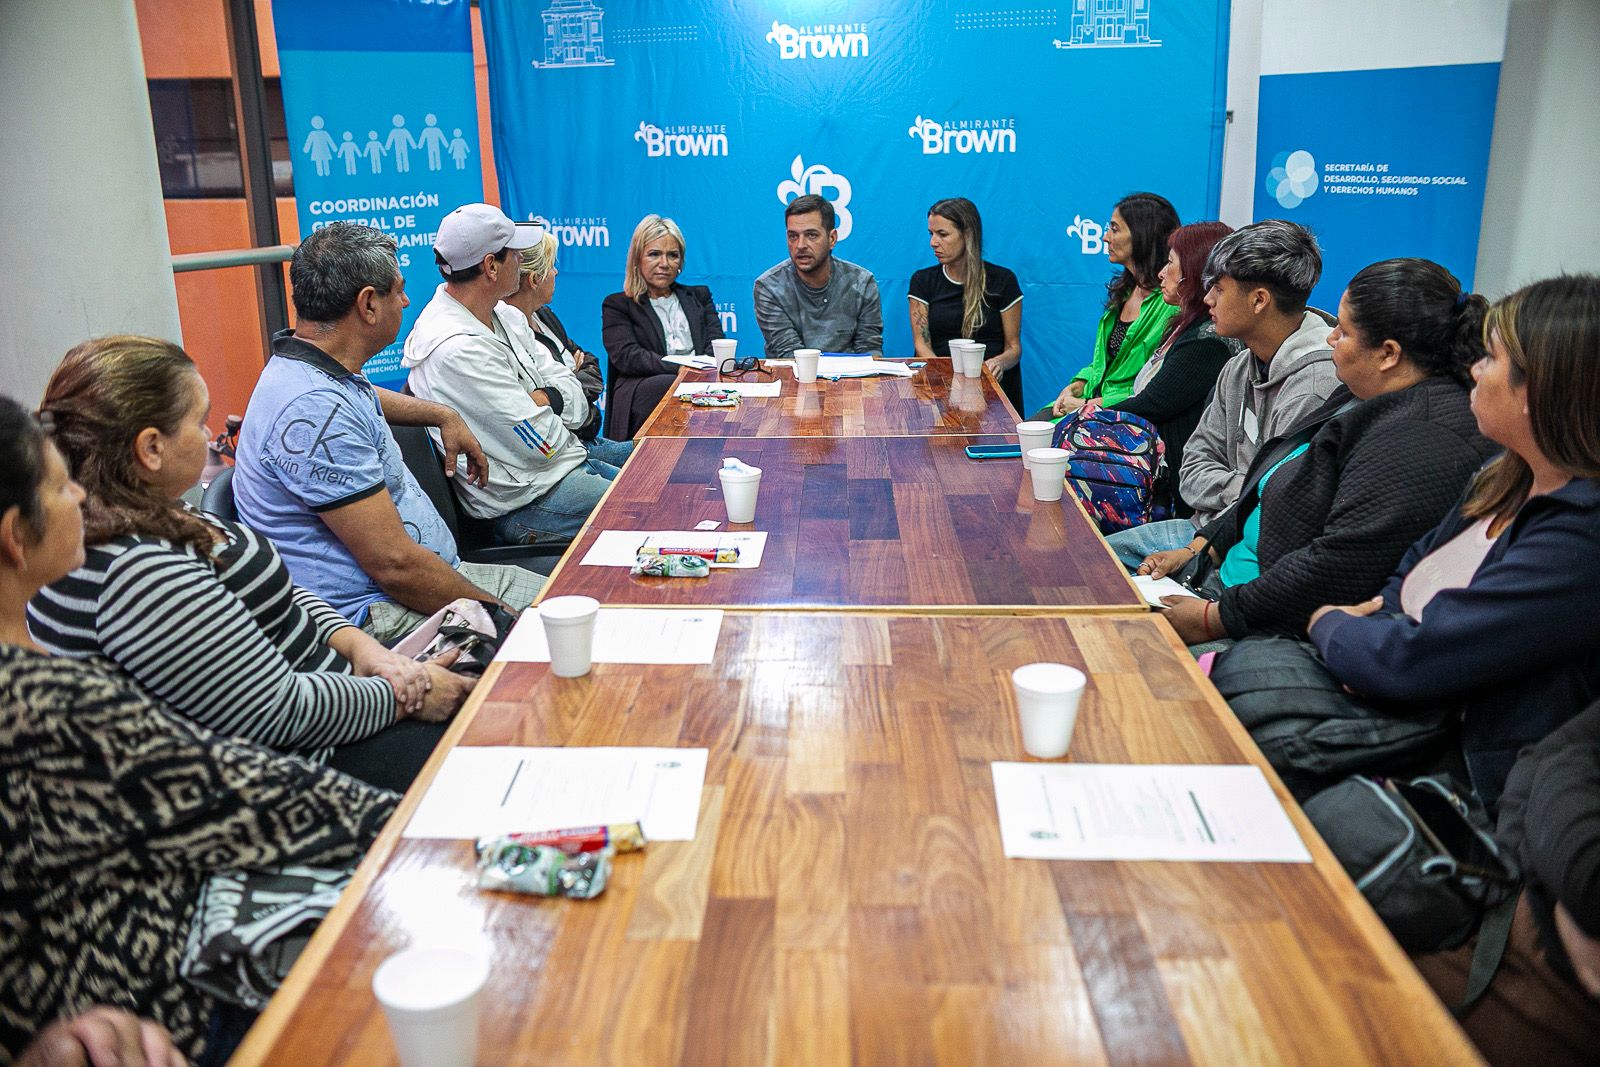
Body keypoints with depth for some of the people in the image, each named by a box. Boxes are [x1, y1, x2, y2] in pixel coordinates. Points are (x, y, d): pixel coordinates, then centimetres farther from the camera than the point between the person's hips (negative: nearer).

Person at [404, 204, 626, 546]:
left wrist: (543, 399, -14)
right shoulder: (456, 350, -23)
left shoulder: (505, 315, 8)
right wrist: (543, 406, 0)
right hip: (528, 502, -10)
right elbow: (543, 443, -21)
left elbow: (577, 397, 7)